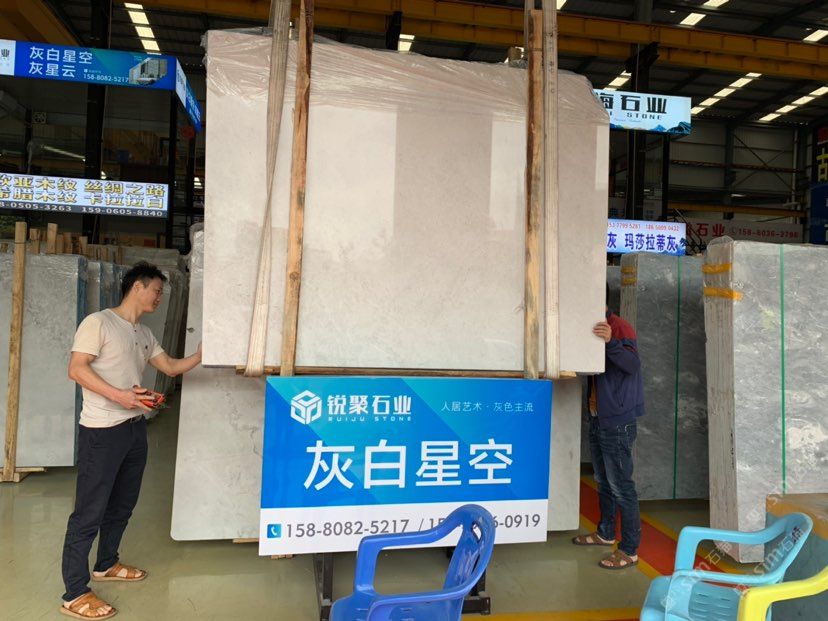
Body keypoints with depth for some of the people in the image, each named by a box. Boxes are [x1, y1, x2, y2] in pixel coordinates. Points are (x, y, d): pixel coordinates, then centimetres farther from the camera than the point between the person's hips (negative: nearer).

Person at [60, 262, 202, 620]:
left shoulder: (144, 334, 15)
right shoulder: (98, 322, -9)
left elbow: (171, 368, 18)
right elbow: (76, 369, -16)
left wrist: (202, 354, 5)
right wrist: (118, 395, -24)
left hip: (135, 429, 8)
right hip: (102, 431, -8)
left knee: (122, 505, 18)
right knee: (90, 511, -3)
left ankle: (106, 565, 36)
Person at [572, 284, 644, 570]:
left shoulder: (619, 327, -15)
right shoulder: (593, 328, 12)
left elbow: (633, 364, -30)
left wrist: (611, 342, -47)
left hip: (617, 421, -9)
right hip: (597, 419, 9)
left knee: (621, 486, -3)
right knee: (604, 482, 20)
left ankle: (630, 550, 7)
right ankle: (606, 533, 35)